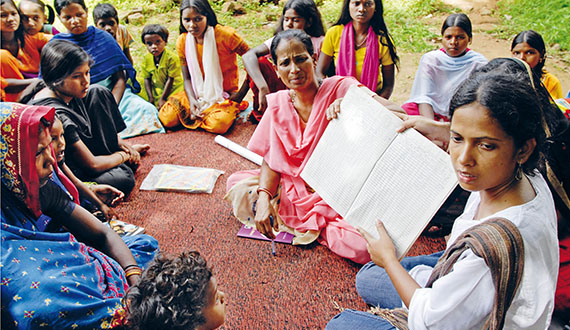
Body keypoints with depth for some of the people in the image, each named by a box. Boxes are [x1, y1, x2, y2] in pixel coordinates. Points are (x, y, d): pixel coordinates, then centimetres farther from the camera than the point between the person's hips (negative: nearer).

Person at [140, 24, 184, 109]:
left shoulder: (171, 58, -20)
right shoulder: (146, 59, -6)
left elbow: (170, 80, -17)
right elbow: (147, 79, 2)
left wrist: (163, 99, -16)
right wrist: (151, 97, -5)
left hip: (173, 89, -5)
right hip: (157, 91, 5)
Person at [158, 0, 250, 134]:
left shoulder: (225, 35, -17)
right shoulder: (182, 42, -3)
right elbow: (187, 78, 4)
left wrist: (240, 95, -17)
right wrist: (191, 100, -16)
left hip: (224, 94, -4)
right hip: (197, 93, 4)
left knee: (219, 124, -35)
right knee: (166, 118, -15)